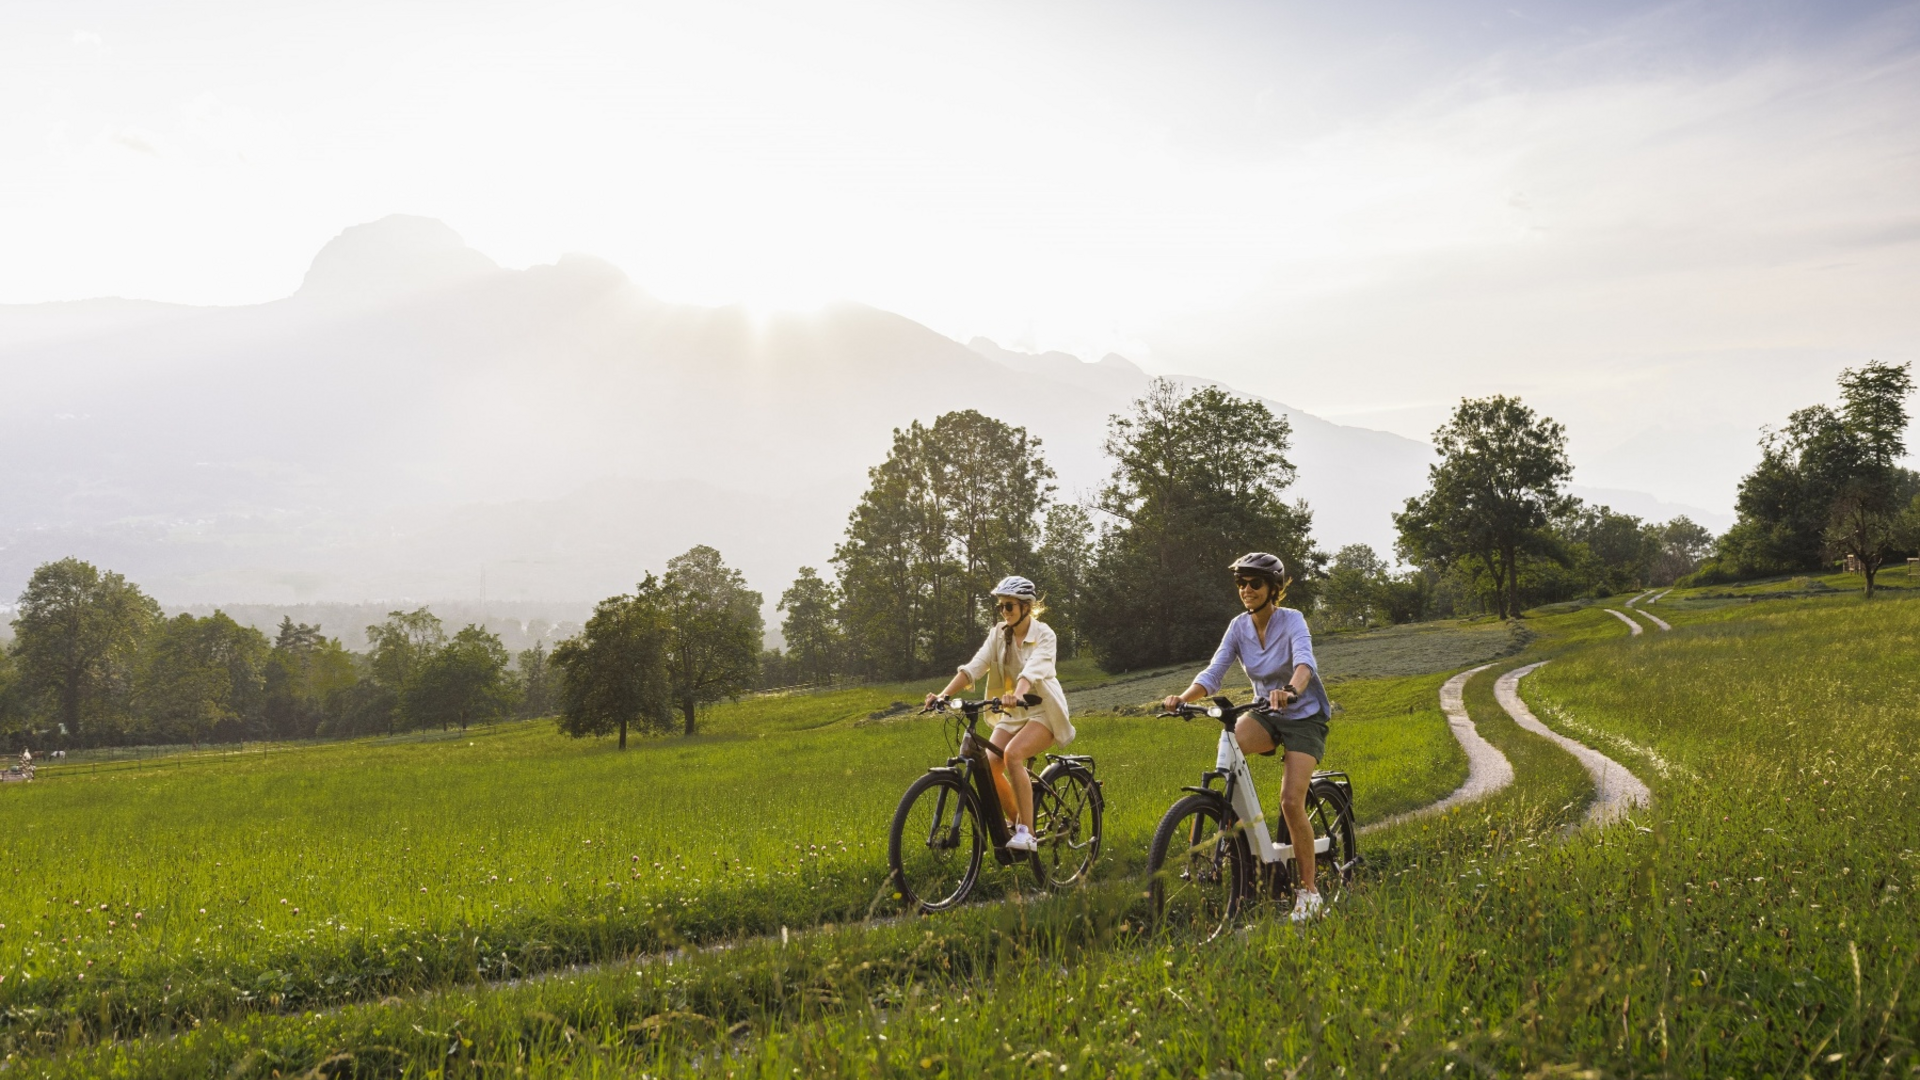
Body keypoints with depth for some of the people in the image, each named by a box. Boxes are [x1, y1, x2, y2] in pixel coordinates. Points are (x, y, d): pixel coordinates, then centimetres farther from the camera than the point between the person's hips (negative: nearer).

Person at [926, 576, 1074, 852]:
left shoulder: (1044, 635, -12)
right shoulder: (998, 634, 2)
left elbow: (1033, 670, -32)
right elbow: (973, 667, -10)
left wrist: (1018, 694, -52)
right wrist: (943, 695, -25)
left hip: (1043, 711, -5)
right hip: (1013, 713, 5)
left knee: (1012, 753, -31)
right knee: (989, 765, -17)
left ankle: (1027, 833, -24)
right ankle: (1016, 822, 6)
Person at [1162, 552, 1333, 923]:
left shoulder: (1291, 621, -17)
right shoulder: (1239, 626, -3)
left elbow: (1304, 661, -37)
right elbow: (1214, 673, -11)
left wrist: (1290, 691, -59)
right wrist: (1184, 697, -32)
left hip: (1305, 716, -4)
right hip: (1267, 715, 4)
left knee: (1291, 802, -17)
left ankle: (1309, 889, -1)